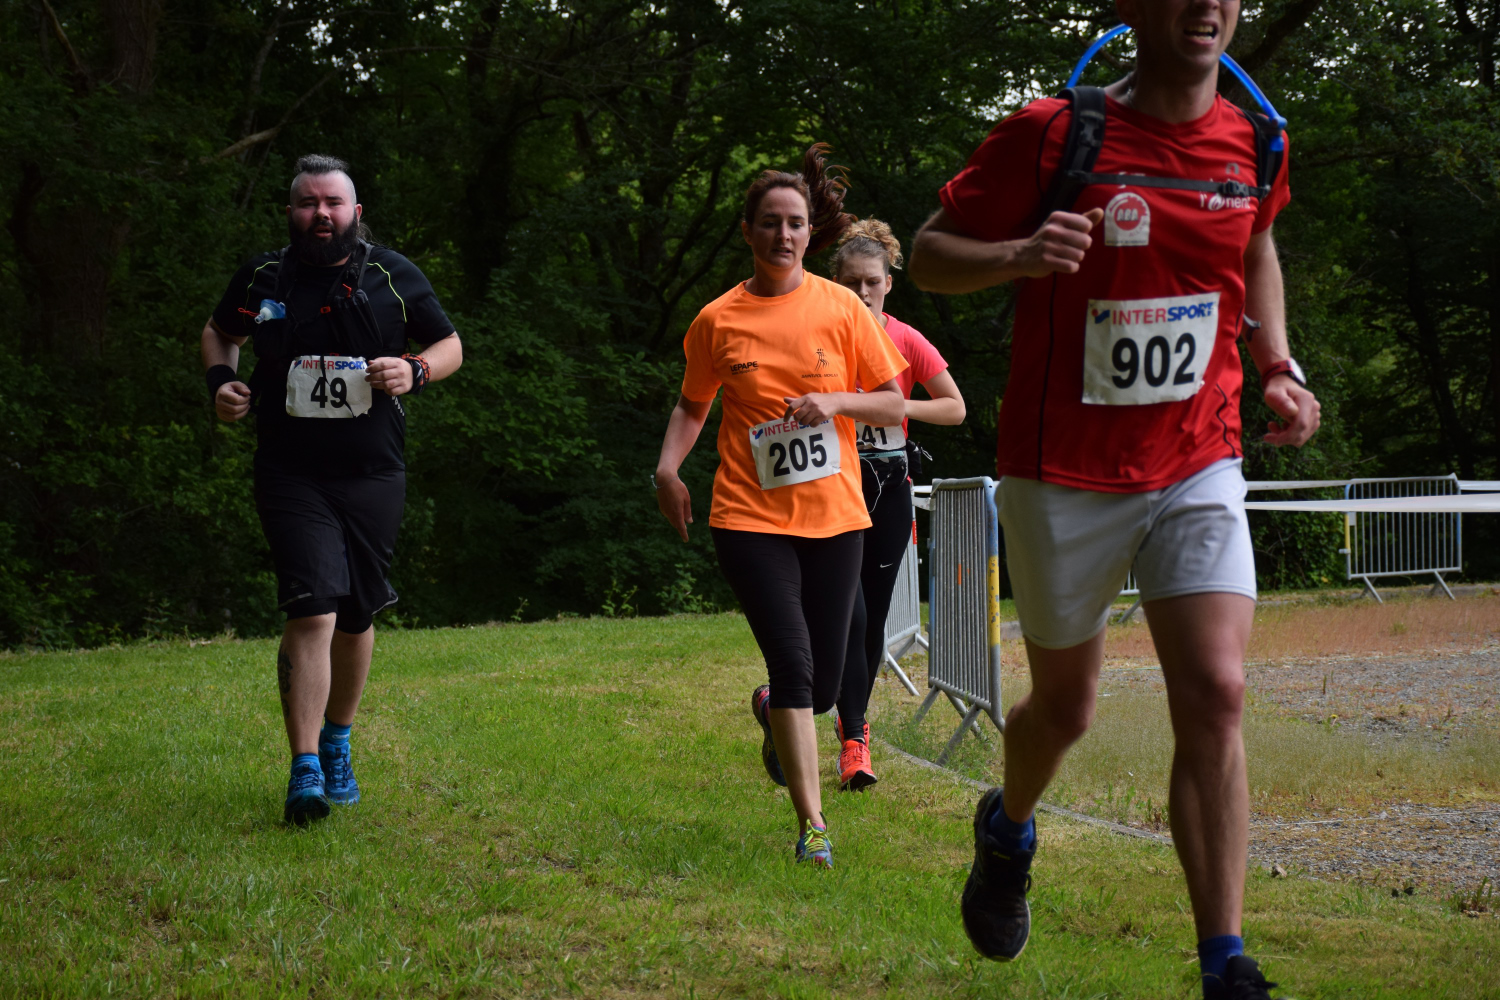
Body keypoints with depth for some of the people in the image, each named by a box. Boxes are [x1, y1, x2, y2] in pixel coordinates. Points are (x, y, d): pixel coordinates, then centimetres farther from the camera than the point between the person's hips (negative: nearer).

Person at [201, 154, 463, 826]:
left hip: (373, 475, 2)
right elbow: (220, 332, 21)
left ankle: (337, 744, 35)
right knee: (311, 611, -17)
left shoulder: (394, 277, 3)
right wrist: (221, 381, 1)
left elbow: (450, 346, 13)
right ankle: (305, 772, -16)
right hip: (291, 475, -2)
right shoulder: (263, 277, 2)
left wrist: (413, 372, -9)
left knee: (356, 617, 12)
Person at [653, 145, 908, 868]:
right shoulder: (718, 321, 2)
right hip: (750, 516, -2)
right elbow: (693, 406, 17)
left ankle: (771, 710, 43)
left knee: (823, 685, 6)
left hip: (833, 516, 2)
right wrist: (668, 467, 0)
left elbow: (892, 406, 5)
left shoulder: (841, 308, 1)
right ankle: (812, 825, -8)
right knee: (793, 663, -15)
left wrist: (836, 402, -14)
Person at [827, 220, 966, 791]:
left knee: (874, 615, 6)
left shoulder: (907, 341, 2)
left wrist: (898, 405, -9)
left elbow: (955, 408, 4)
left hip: (889, 485, 2)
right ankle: (853, 739, -15)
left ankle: (853, 717, 26)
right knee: (850, 611, -14)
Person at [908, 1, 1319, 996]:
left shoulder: (1253, 144, 1)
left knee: (1216, 693, -15)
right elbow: (929, 253, -5)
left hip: (1199, 469, 2)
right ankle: (1009, 829, 47)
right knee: (1065, 708, 11)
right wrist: (1018, 256, -27)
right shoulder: (1050, 133, -11)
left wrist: (1281, 368, 9)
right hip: (1063, 477, -2)